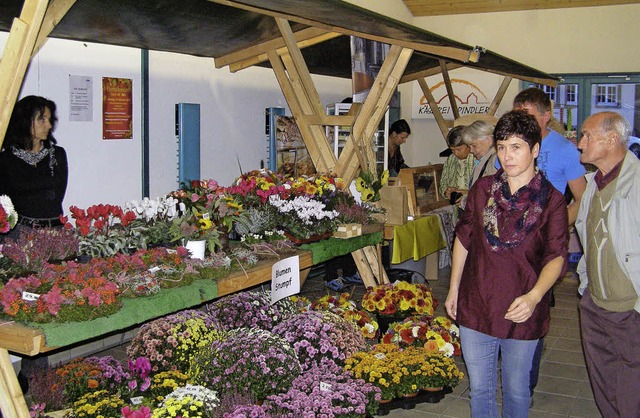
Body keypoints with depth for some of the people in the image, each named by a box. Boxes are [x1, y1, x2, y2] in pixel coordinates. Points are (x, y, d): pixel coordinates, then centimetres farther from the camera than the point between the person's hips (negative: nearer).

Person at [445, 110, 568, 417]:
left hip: (520, 312, -2)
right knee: (479, 387, 14)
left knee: (516, 390, 14)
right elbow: (463, 239, 11)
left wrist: (534, 296, -29)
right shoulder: (483, 189, 2)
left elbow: (556, 257, -12)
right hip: (475, 306, 3)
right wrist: (453, 288, 12)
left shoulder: (551, 200, -8)